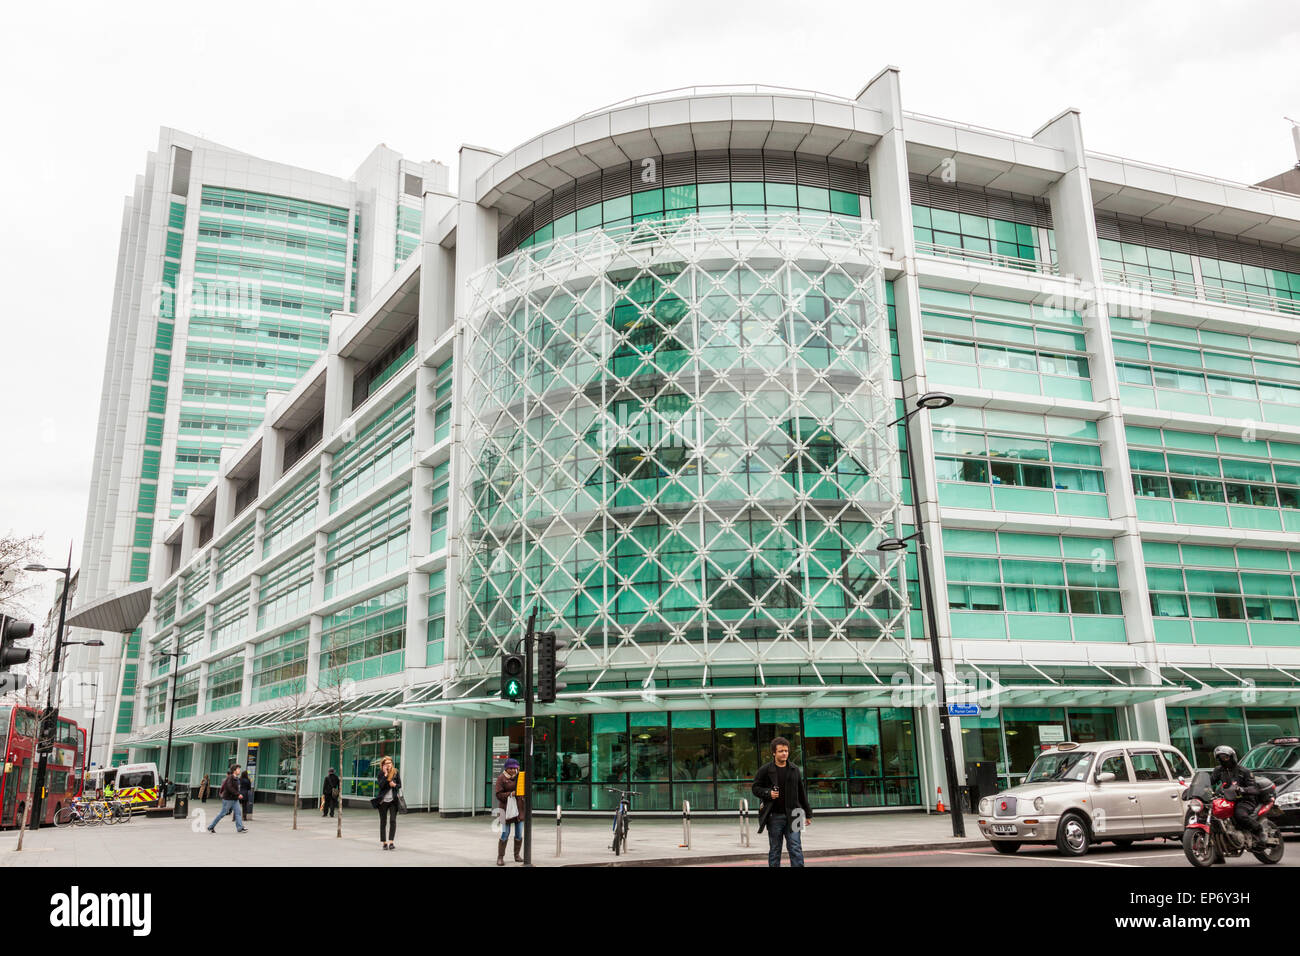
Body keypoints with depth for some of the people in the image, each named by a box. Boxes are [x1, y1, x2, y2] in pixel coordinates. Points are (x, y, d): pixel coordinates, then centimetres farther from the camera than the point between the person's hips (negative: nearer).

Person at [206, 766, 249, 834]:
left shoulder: (236, 778, 12)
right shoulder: (230, 778, -14)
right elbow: (230, 787, -26)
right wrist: (237, 794, -28)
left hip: (235, 799, 8)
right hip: (228, 799, -8)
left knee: (238, 812, -3)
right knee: (223, 813, 0)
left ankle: (240, 828, -7)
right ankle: (211, 827, 14)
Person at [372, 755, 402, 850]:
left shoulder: (396, 773, 2)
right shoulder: (380, 774, -1)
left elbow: (400, 785, 7)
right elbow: (380, 785, -16)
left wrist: (395, 785, -14)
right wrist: (385, 775, -20)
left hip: (393, 800, 0)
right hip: (383, 800, 0)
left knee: (393, 820, -11)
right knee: (383, 822, 7)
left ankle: (391, 842, -12)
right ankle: (383, 843, 16)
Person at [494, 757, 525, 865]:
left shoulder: (519, 776, 8)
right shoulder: (501, 778, -6)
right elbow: (499, 794, -12)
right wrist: (510, 794, -24)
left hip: (519, 807, 4)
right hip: (506, 808, -4)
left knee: (519, 834, 6)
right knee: (505, 833, -7)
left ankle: (517, 855, 22)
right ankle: (500, 857, 3)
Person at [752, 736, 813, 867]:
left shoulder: (794, 770, 8)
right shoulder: (765, 770, -1)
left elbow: (802, 793, 15)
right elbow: (755, 788, 4)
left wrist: (808, 814, 15)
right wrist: (768, 793, -15)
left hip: (792, 815, 2)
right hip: (774, 817, -2)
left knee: (796, 849, -4)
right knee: (774, 850, 7)